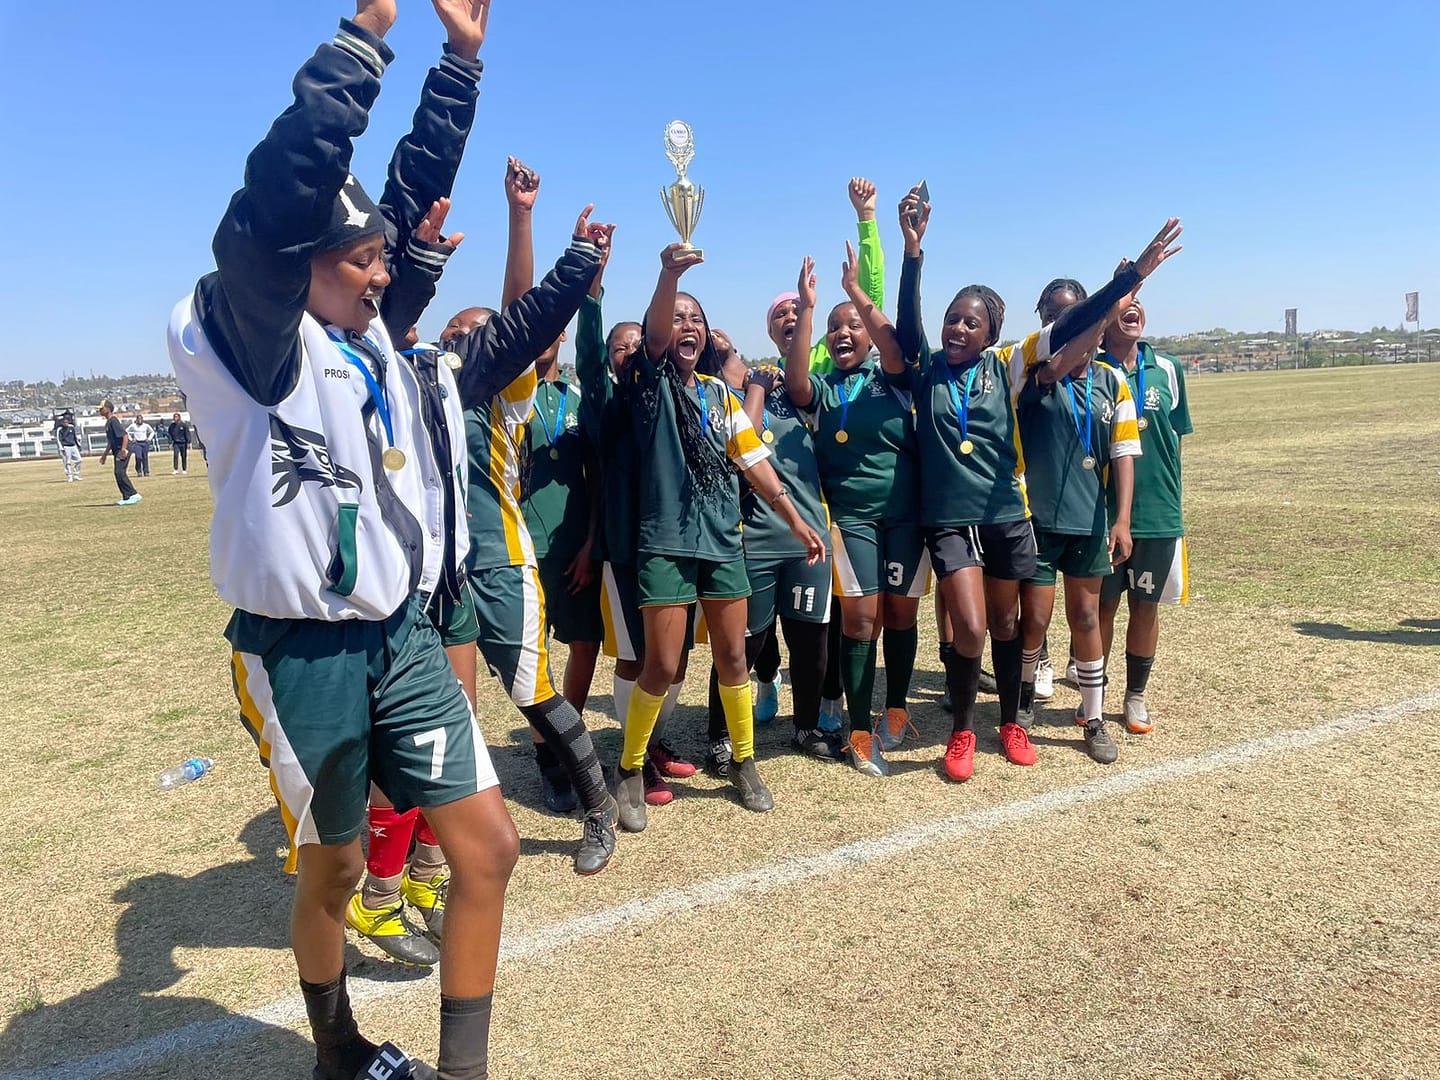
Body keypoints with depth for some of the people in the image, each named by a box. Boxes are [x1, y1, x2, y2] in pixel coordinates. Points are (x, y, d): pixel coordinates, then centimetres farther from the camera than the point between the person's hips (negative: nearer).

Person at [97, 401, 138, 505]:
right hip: (117, 450, 10)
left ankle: (133, 495, -14)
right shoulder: (108, 422, 18)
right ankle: (127, 498, 14)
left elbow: (125, 435, -23)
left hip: (123, 450, -10)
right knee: (118, 473, 10)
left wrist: (123, 449, -33)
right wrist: (105, 454, 31)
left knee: (119, 472, -16)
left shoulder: (113, 420, -12)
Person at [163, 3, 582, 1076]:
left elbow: (411, 188, 11)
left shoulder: (378, 345, 8)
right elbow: (282, 194, -26)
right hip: (303, 652, -5)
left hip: (403, 635, 6)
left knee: (489, 844, 2)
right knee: (335, 865, 13)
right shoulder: (246, 336, -10)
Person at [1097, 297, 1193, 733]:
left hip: (1158, 512, 2)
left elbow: (1176, 436, 11)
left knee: (1146, 604, 10)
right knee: (1102, 603, 8)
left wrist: (1171, 497, 11)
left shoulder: (1167, 369, 4)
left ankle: (1136, 696, 27)